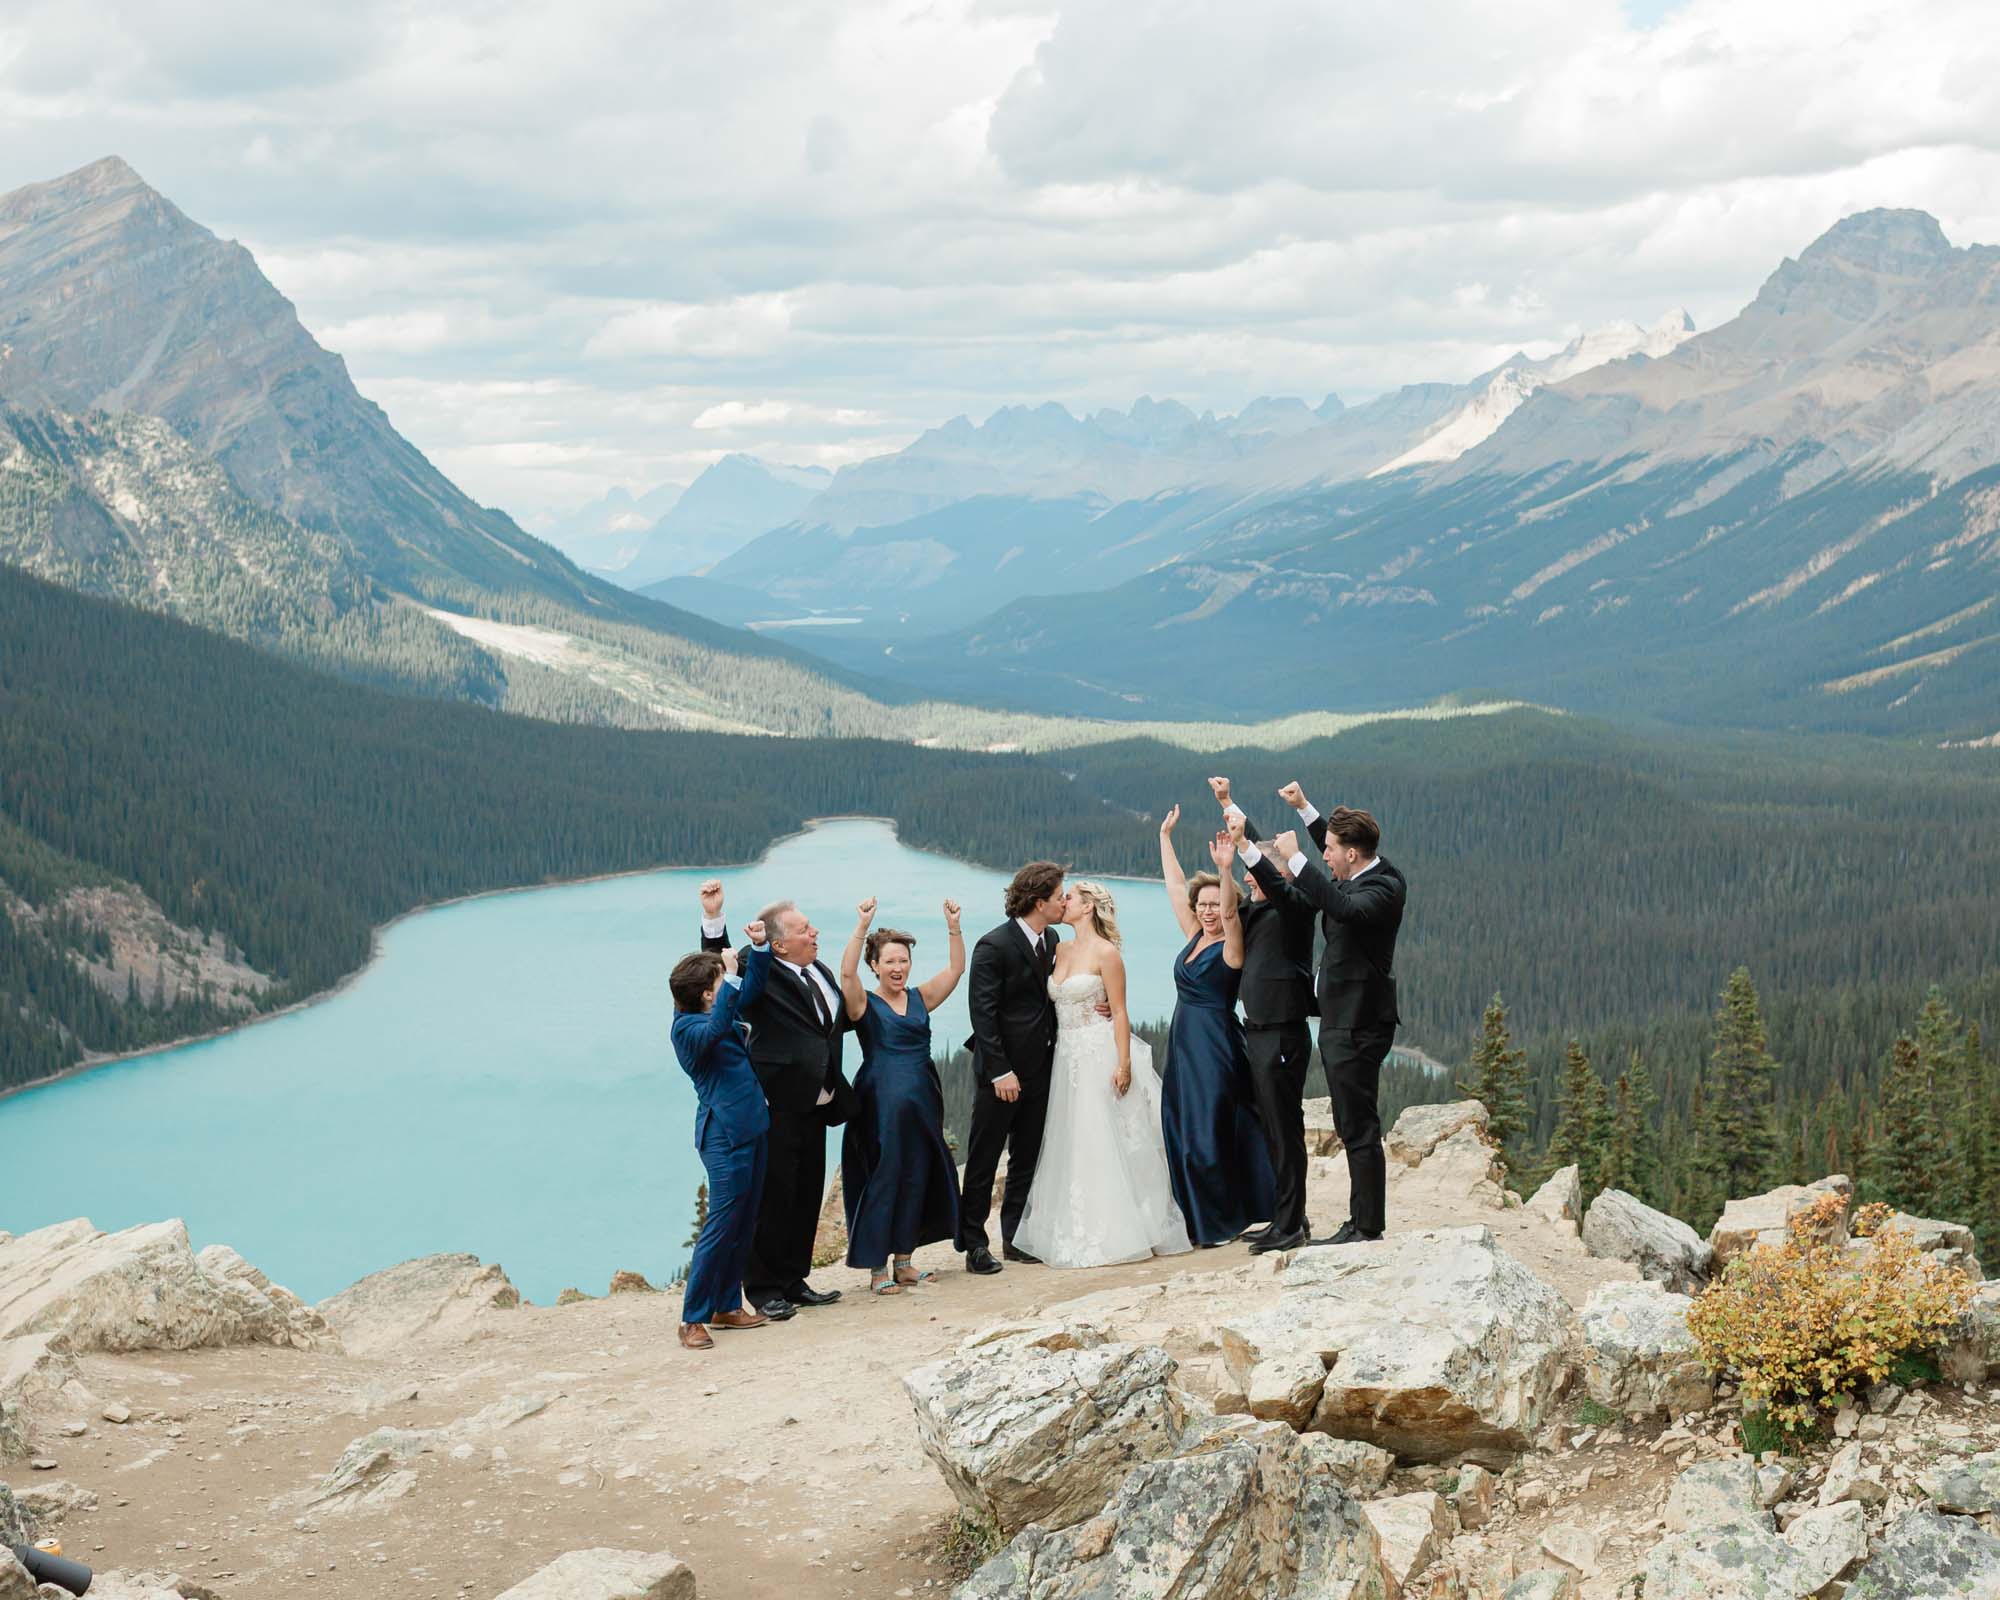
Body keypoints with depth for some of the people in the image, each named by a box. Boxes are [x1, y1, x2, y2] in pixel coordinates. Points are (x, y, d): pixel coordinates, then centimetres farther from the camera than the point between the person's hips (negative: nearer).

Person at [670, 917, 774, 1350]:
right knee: (720, 1225, -10)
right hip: (724, 1136, -10)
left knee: (743, 1227, 13)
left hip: (751, 1129, 10)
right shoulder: (688, 1027, -14)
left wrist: (760, 947, 7)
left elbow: (752, 987, 23)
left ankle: (727, 1306, 21)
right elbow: (716, 1030, -35)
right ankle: (693, 1319, -6)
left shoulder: (719, 1010, 11)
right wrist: (731, 977, -36)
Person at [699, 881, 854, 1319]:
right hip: (777, 1106, -8)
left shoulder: (819, 971, 13)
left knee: (807, 1197, 14)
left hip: (815, 1106, 8)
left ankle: (793, 1281, 26)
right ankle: (764, 1287, 8)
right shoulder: (762, 976, -11)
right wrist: (713, 921, -33)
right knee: (772, 1196, -2)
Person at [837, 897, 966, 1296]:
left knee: (917, 1179, 10)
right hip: (880, 1103, -5)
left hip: (922, 1102, 5)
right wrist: (862, 926, -29)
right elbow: (847, 972, -21)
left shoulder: (920, 999, 10)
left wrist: (953, 926, -9)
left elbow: (956, 968, 4)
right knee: (881, 1179, -2)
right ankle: (877, 1267, 5)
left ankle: (903, 1260, 22)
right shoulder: (863, 1004, -3)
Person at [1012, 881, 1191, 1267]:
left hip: (1101, 1057, -7)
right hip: (1068, 1058, 7)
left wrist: (1123, 1064, -18)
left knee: (1105, 1147, -5)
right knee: (1071, 1146, 8)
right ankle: (1080, 1236, 13)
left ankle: (1116, 1235, 1)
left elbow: (1120, 1013, -12)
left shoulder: (1106, 952, -9)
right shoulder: (1062, 950, 12)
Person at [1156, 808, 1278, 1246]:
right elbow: (1174, 885, 17)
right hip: (1184, 1045, 8)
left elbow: (1229, 913, -29)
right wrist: (1165, 836, 20)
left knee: (1207, 1136, -6)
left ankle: (1223, 1222, 5)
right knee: (1184, 1136, 10)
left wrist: (1226, 871, -43)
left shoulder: (1231, 946, -9)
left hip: (1215, 1048, -8)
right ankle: (1200, 1220, 19)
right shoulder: (1194, 937, 10)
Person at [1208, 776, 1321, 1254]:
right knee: (1272, 1130, 14)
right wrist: (1228, 803, 31)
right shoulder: (1257, 910, 12)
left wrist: (1243, 841, -37)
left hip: (1281, 1035, -9)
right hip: (1257, 1032, 9)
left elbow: (1275, 882, -32)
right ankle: (1287, 1219, 22)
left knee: (1285, 1130, -5)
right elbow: (1259, 851, 25)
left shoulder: (1295, 906, -10)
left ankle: (1291, 1227, -1)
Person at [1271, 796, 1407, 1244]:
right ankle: (1360, 1221, 24)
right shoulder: (1352, 875, 9)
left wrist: (1296, 858, -34)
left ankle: (1369, 1228, 0)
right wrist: (1304, 808, 33)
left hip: (1358, 1026, -10)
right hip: (1343, 1022, 10)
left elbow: (1345, 908, -40)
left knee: (1360, 1128, -6)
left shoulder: (1384, 887, -19)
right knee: (1352, 1128, 16)